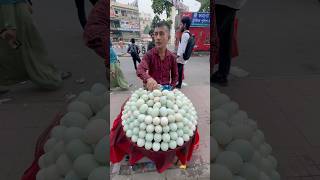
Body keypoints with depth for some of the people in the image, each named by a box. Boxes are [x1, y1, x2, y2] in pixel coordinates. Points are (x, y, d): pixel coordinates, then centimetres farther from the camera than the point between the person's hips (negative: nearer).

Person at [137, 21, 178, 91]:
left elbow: (175, 76, 7)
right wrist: (148, 79, -49)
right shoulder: (149, 54, -12)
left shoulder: (172, 57, -4)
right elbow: (140, 70, -29)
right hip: (151, 89, -1)